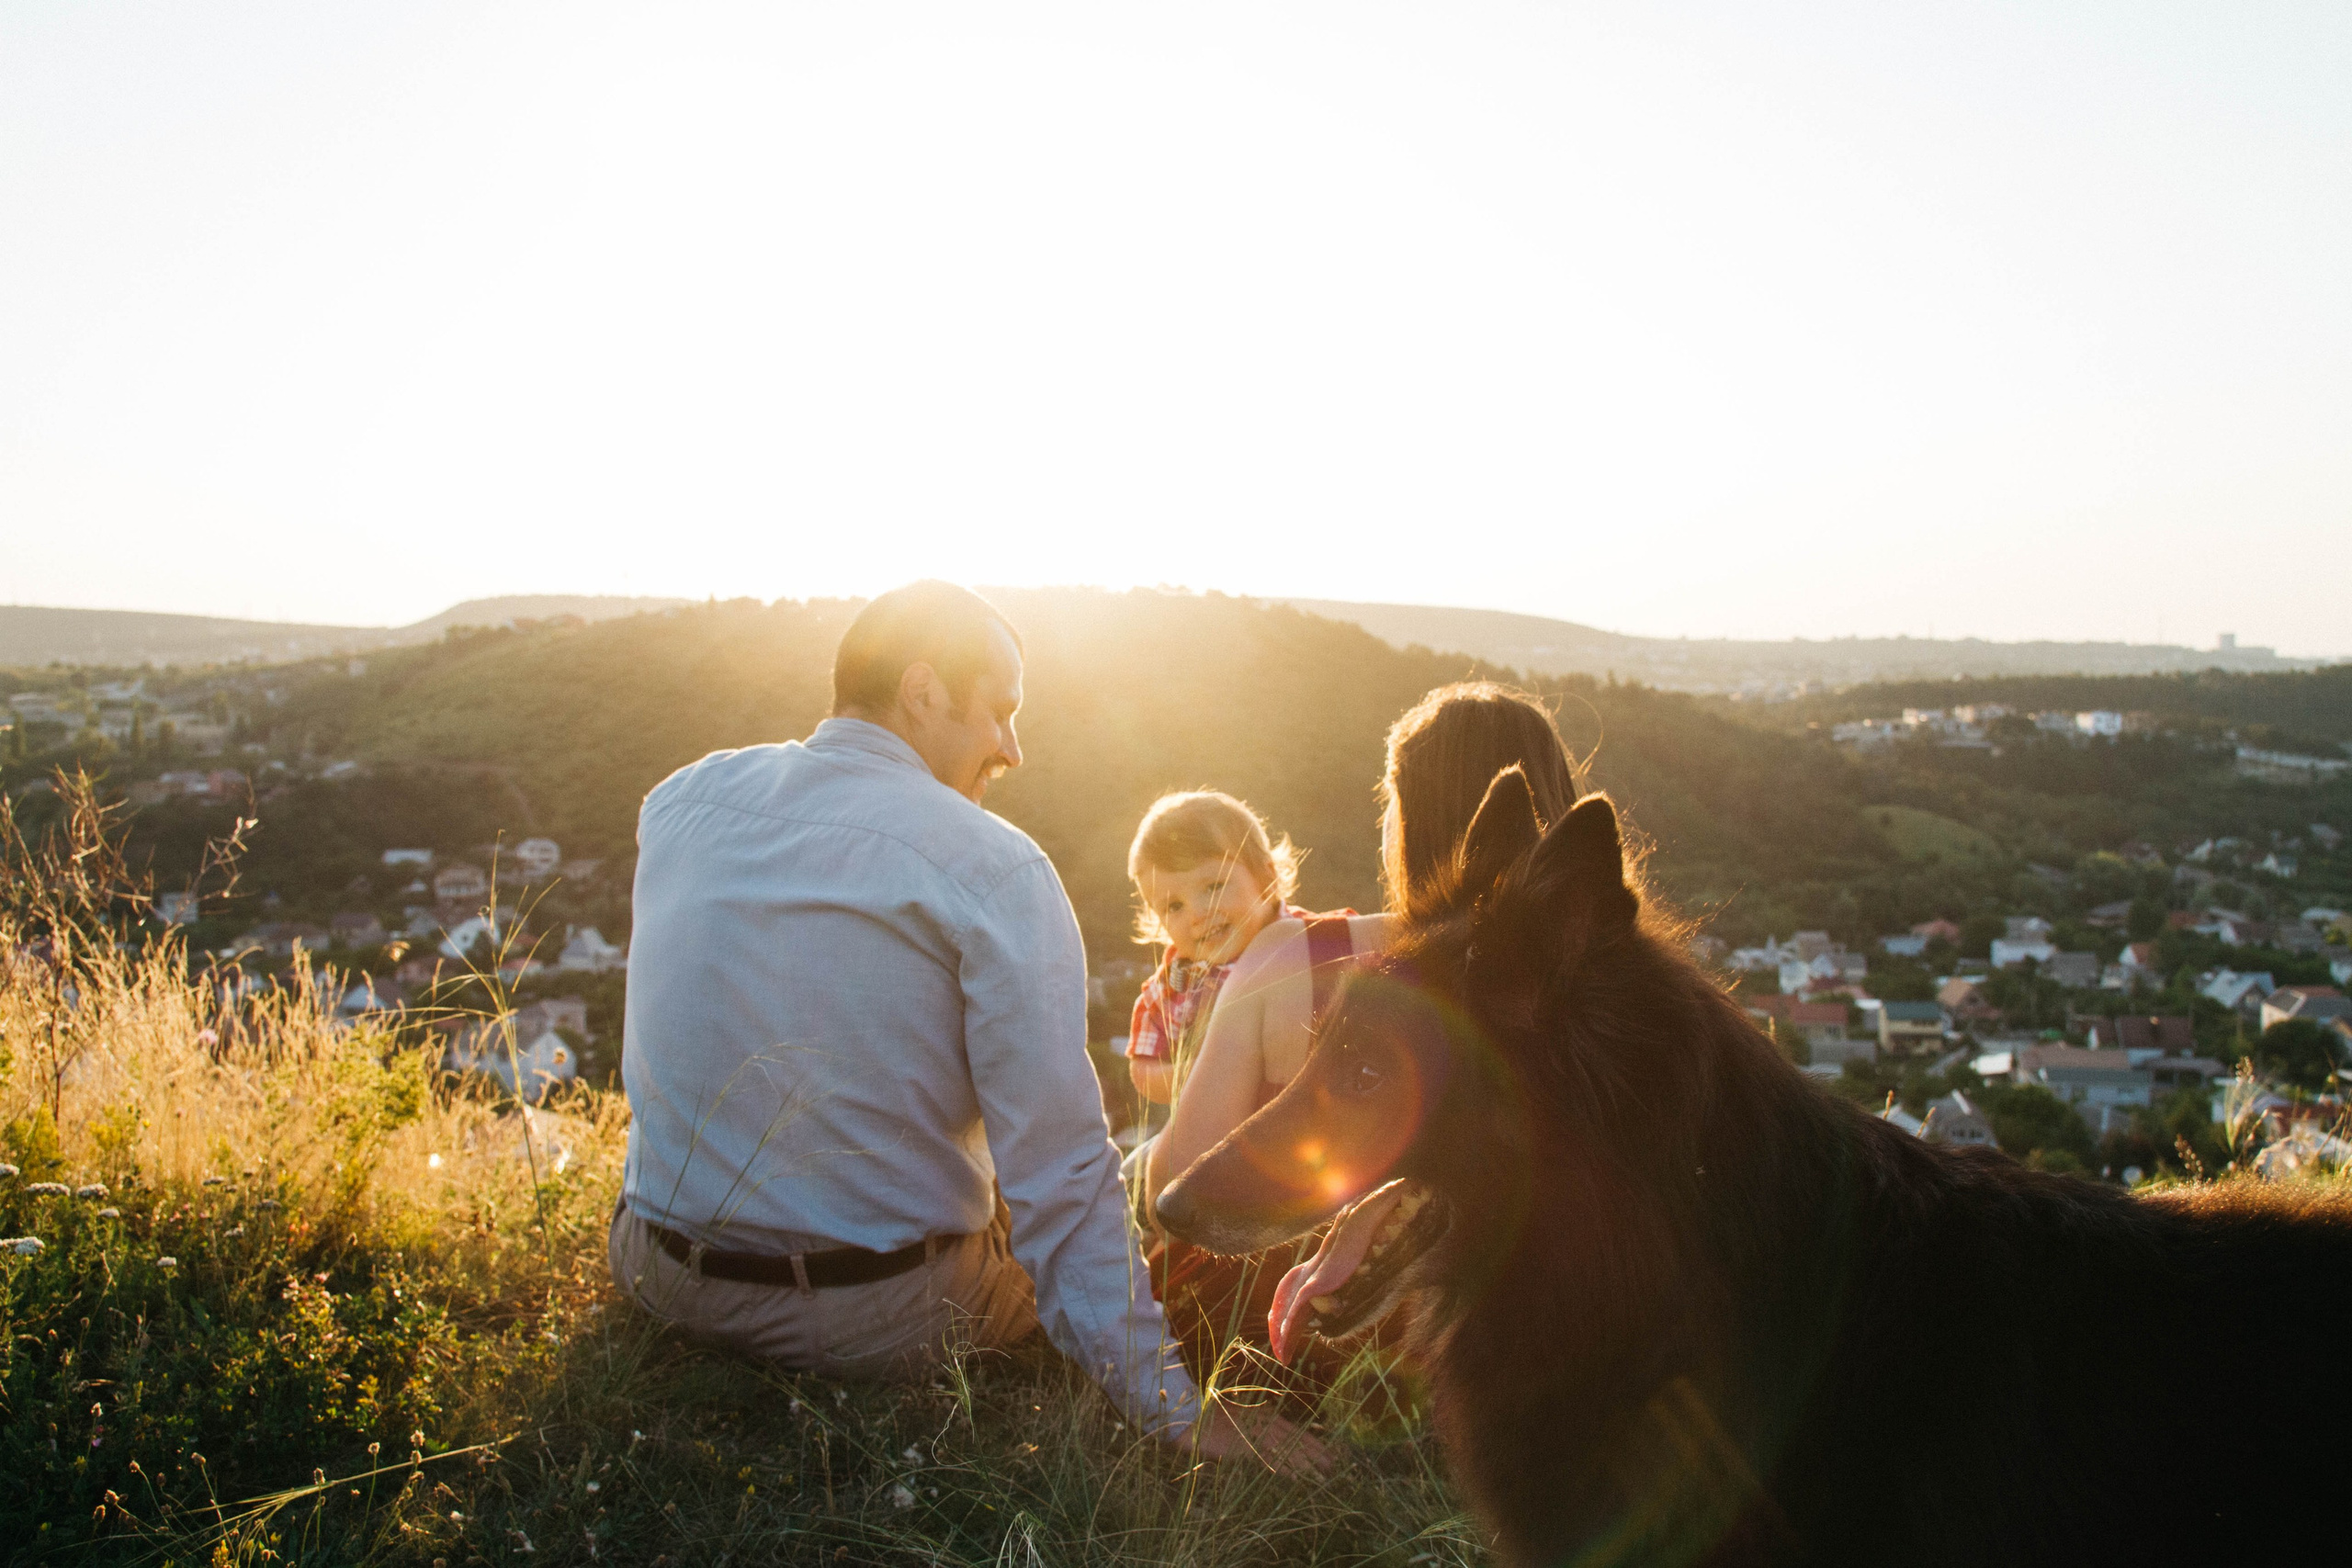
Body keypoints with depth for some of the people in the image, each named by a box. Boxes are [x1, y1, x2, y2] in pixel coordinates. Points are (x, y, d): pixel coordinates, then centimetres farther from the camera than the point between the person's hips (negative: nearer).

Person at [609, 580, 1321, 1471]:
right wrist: (1172, 1413, -13)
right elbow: (1059, 1173, -21)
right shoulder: (997, 872, -19)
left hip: (658, 1281, 6)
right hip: (876, 1326, -5)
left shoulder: (678, 802, -1)